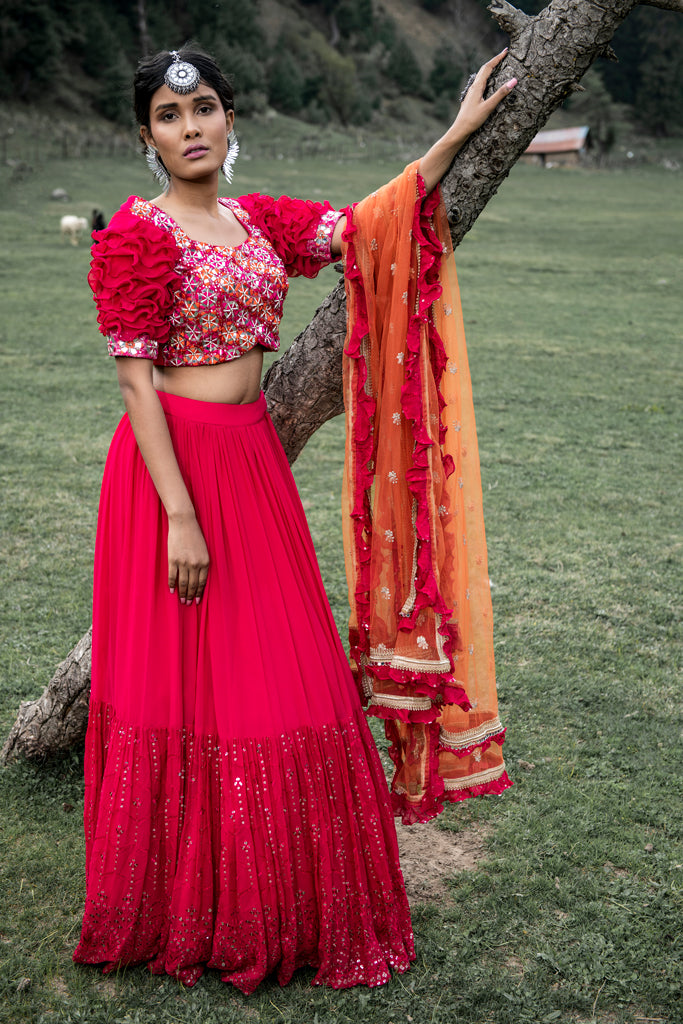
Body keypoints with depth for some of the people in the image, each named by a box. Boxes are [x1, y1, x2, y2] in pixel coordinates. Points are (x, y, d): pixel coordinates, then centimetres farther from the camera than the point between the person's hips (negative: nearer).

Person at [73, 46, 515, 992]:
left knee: (272, 679, 12)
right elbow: (135, 382, -14)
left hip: (253, 462, 7)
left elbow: (371, 226, 14)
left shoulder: (259, 221, 11)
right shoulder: (137, 233, -8)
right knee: (185, 684, 2)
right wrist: (181, 515, -20)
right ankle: (181, 915, 21)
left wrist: (460, 134, 13)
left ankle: (271, 902, 29)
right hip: (175, 467, -7)